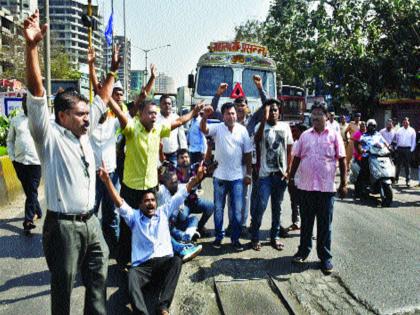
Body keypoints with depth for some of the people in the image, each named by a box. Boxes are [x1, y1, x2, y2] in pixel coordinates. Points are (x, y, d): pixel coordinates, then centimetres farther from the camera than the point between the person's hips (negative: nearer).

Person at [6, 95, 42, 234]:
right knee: (27, 190, 13)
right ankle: (37, 211, 31)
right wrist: (12, 157, 4)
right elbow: (10, 140, 14)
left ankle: (28, 220, 0)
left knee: (32, 192, -4)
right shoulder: (15, 120, 9)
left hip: (36, 162, -4)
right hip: (19, 161, 4)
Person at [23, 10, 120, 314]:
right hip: (63, 225, -7)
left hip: (91, 221, 7)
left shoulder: (84, 134, 9)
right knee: (63, 286, 8)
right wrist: (32, 47, -33)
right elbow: (37, 94, -23)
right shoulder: (49, 136, -10)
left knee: (98, 278, 16)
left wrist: (112, 72, 25)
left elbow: (102, 100, 22)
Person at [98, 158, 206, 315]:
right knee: (132, 274, -32)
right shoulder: (134, 216, 17)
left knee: (177, 260, -31)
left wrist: (196, 178, -2)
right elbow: (119, 203, 1)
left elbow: (180, 195, 12)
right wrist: (107, 181, -14)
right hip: (142, 265, 0)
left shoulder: (163, 212, 20)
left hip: (164, 261, 1)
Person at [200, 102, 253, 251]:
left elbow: (247, 153, 4)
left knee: (237, 210, 5)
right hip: (220, 176, -1)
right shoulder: (217, 128, -3)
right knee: (218, 208, 11)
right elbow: (203, 129, -23)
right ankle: (219, 236, 26)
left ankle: (235, 238, 19)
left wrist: (248, 174, 4)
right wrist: (205, 116, -43)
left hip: (237, 177, 1)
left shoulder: (242, 130, 0)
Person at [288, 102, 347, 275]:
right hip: (305, 185, 3)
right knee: (306, 221, 13)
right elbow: (297, 157, 12)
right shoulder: (305, 135, 7)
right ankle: (303, 250, 28)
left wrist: (343, 183, -5)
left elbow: (342, 160, -1)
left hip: (326, 187, -2)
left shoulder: (334, 136, -1)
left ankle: (325, 257, 17)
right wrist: (291, 177, 10)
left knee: (325, 224, 5)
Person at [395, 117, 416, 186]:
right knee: (398, 165, 4)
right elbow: (396, 139, 12)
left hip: (407, 149, -1)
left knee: (407, 165, 2)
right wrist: (396, 147, 4)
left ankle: (407, 180, 7)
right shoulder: (399, 130, 9)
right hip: (400, 149, 1)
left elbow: (413, 141, 5)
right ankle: (396, 179, 12)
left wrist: (412, 150, -3)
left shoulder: (412, 130, 5)